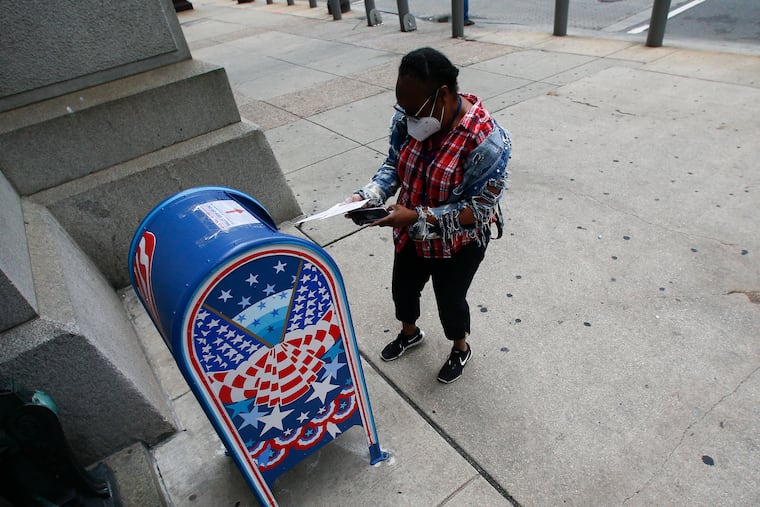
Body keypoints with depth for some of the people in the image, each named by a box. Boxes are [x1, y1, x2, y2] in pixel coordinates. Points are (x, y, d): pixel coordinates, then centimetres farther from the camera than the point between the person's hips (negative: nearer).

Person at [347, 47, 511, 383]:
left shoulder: (484, 140, -31)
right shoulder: (408, 118, -13)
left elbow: (479, 208, -26)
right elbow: (394, 163, 1)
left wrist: (417, 217, -34)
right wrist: (368, 195, -18)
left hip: (457, 243, -6)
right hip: (411, 233, 6)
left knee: (450, 301, 17)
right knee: (402, 288, 24)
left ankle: (461, 348, 51)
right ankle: (410, 333, 58)